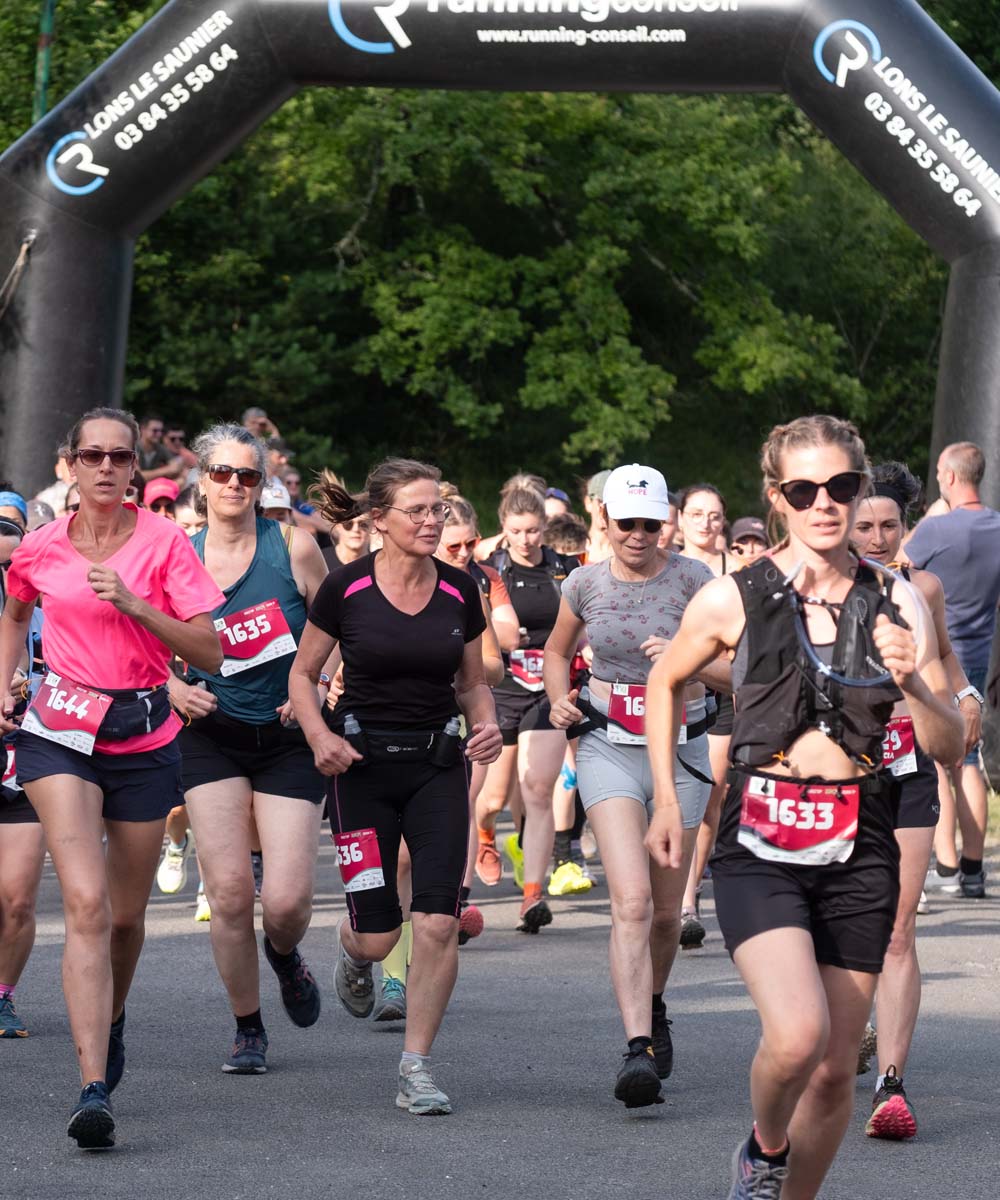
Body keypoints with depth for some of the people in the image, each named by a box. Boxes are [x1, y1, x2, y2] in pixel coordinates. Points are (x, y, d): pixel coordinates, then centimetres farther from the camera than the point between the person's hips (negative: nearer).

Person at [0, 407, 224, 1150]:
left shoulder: (165, 543, -5)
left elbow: (209, 653, -10)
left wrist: (132, 604, -20)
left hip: (144, 737, 1)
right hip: (61, 732, -1)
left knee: (126, 914, 11)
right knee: (86, 901, -18)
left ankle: (111, 1019, 45)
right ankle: (96, 1089, -24)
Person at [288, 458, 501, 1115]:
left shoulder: (460, 591, 0)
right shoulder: (346, 588, -8)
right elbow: (303, 674, 3)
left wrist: (486, 723, -8)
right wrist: (320, 734, -14)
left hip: (438, 764, 2)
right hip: (362, 764, -2)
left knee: (438, 923, -11)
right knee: (378, 934, -3)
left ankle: (417, 1067, 3)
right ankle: (353, 953, 37)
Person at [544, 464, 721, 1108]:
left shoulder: (693, 580, -5)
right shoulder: (587, 583, 2)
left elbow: (734, 667, -6)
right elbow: (558, 650, 20)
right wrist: (561, 699, 1)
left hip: (681, 750, 0)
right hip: (608, 747, 0)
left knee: (666, 914, 10)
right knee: (632, 900, -19)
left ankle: (654, 1008, 41)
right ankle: (638, 1051, -25)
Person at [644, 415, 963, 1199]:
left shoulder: (897, 606, 2)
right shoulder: (734, 599, -3)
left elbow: (951, 747, 2)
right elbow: (667, 683, 16)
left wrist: (911, 682, -17)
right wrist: (666, 802, 13)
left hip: (859, 851, 3)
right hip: (761, 847, -3)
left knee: (835, 1069, 7)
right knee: (797, 1035, -22)